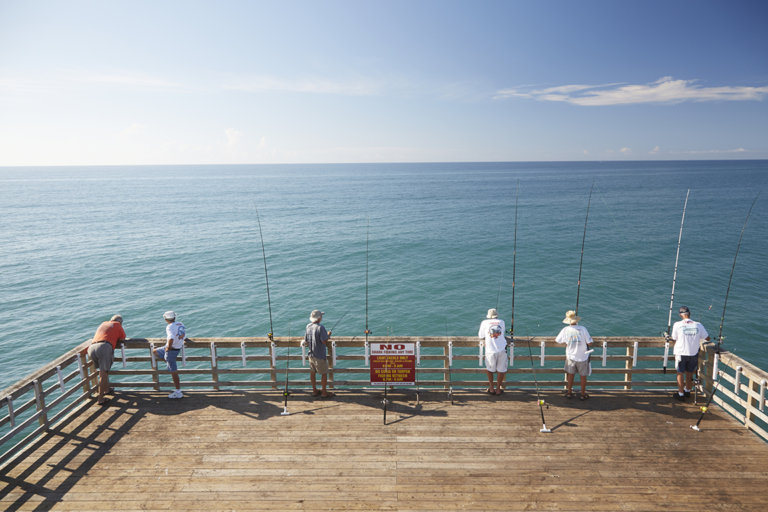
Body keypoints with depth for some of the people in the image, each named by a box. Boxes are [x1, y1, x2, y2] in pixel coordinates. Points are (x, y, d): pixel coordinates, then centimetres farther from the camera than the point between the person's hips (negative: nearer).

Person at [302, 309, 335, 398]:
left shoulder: (308, 327, 0)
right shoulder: (320, 327, -23)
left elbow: (306, 341, 7)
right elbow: (325, 342, -23)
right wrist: (327, 337, -4)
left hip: (311, 354, 7)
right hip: (320, 355, -7)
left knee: (312, 372, 16)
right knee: (324, 373, 7)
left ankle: (314, 391, 28)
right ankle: (324, 392, 15)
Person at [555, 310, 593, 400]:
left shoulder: (566, 330, -12)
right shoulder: (583, 329, -19)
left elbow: (557, 340, -1)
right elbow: (589, 342, -15)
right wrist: (583, 341, 6)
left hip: (571, 356, 1)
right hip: (583, 356, -1)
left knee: (570, 374, 19)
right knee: (583, 375, 15)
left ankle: (569, 392, 30)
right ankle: (583, 394, 28)